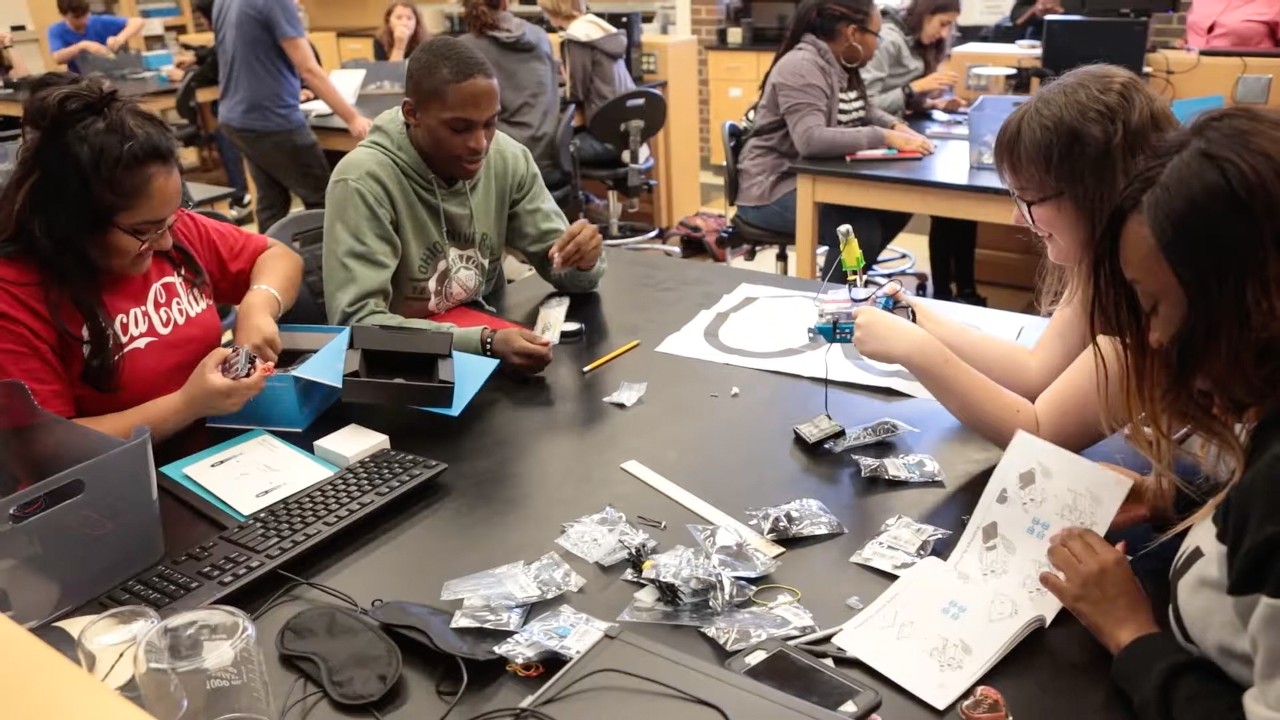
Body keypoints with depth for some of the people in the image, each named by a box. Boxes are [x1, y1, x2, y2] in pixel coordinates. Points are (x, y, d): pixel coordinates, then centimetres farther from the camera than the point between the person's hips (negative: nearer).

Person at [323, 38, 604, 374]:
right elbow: (357, 321, -24)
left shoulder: (508, 158, -5)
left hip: (489, 336, 5)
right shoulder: (363, 181, -19)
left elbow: (564, 271, 1)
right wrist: (484, 342, -34)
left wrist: (581, 261, -22)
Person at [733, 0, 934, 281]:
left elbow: (862, 112, 22)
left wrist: (897, 126, 0)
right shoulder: (802, 67, -20)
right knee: (862, 230, -25)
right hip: (774, 189, -10)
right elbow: (811, 139, -33)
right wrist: (885, 138, -31)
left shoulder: (841, 65, 8)